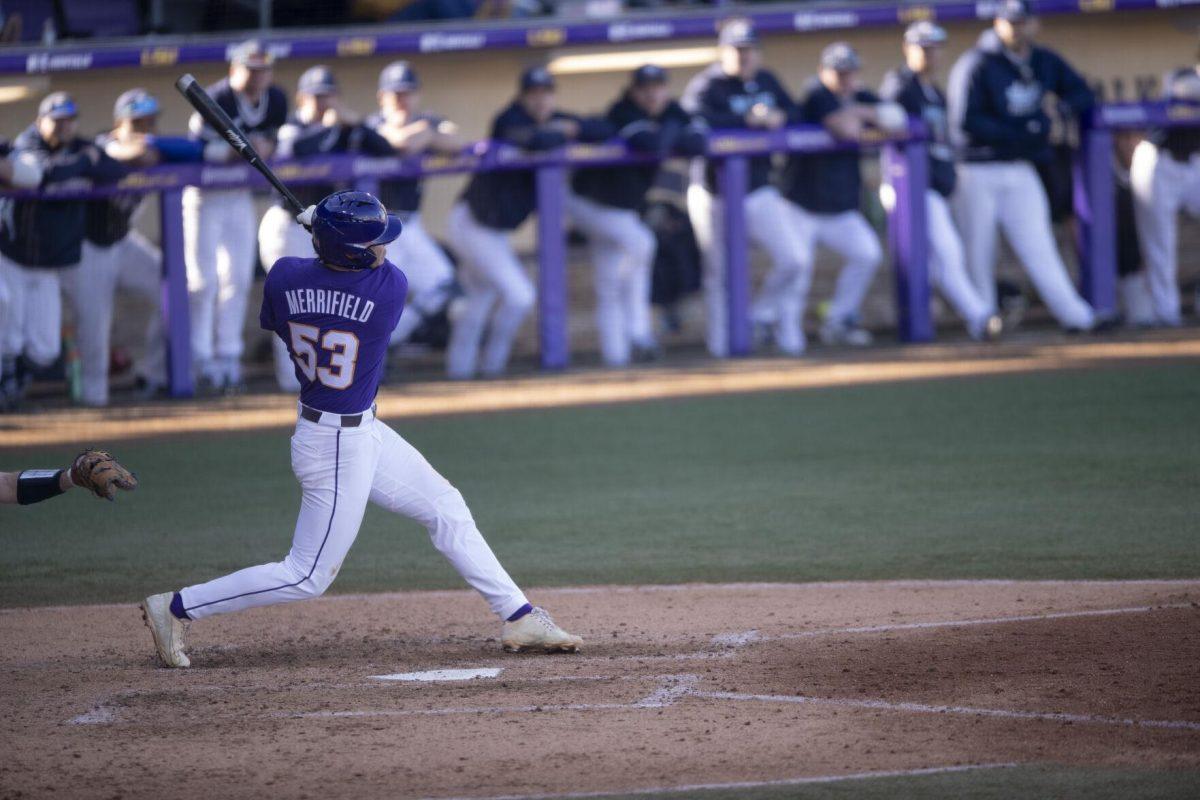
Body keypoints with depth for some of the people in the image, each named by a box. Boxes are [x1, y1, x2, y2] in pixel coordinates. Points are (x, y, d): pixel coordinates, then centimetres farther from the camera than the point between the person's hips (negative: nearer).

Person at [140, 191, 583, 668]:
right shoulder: (390, 286, -25)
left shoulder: (284, 276, -12)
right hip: (339, 449, -8)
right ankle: (175, 608, 8)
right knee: (308, 577, 4)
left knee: (446, 508, 16)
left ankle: (518, 616, 22)